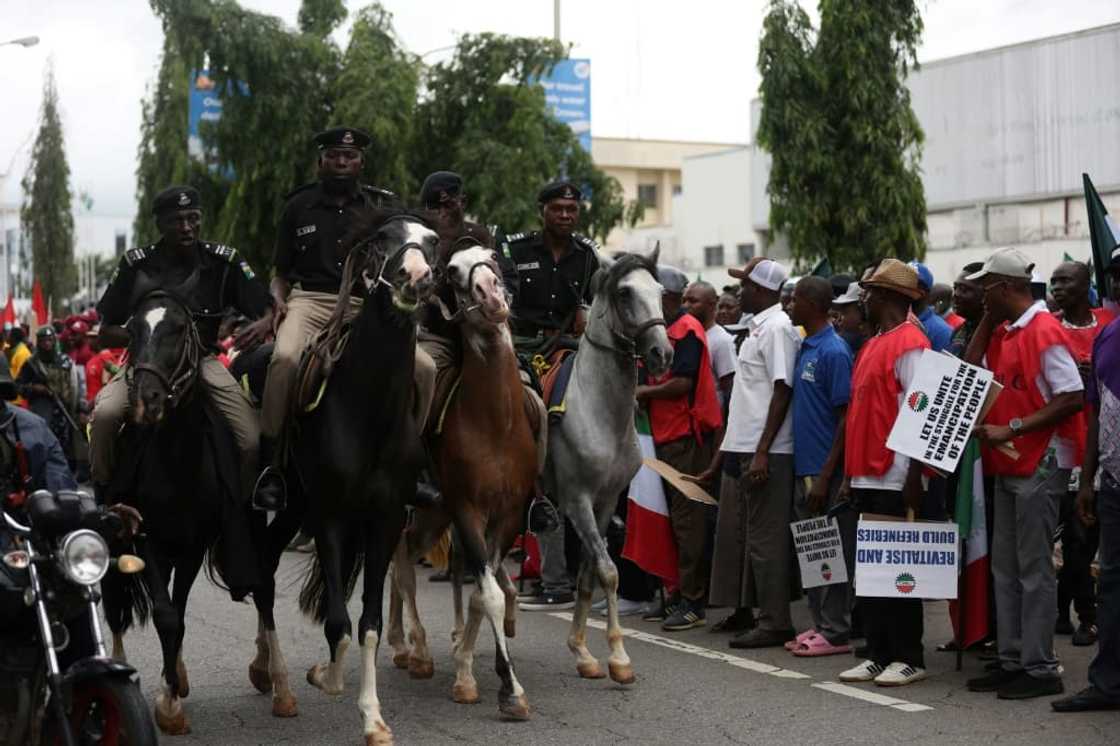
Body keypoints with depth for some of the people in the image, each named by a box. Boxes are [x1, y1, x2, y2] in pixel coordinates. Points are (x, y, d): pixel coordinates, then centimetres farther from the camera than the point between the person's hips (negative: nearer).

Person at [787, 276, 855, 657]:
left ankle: (836, 632, 5)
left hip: (826, 470, -9)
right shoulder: (805, 348, 13)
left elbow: (847, 418, -16)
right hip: (804, 467, 9)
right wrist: (806, 471, 16)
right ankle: (821, 624, 21)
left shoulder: (833, 352, -14)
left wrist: (826, 476, -19)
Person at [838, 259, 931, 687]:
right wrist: (850, 474, 19)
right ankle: (878, 655, 17)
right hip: (867, 476, 9)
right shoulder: (873, 345, 18)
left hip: (895, 479, -9)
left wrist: (914, 476, -20)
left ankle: (908, 659, 5)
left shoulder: (910, 343, -10)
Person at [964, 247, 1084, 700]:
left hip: (1040, 465, -9)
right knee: (1004, 568, 12)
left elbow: (1074, 398, -19)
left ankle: (1041, 668, 2)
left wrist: (1012, 429, -21)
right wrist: (989, 318, 8)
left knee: (1034, 570, -4)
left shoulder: (1045, 331, -14)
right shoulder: (1005, 334, 13)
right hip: (1007, 467, 9)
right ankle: (1012, 662, 19)